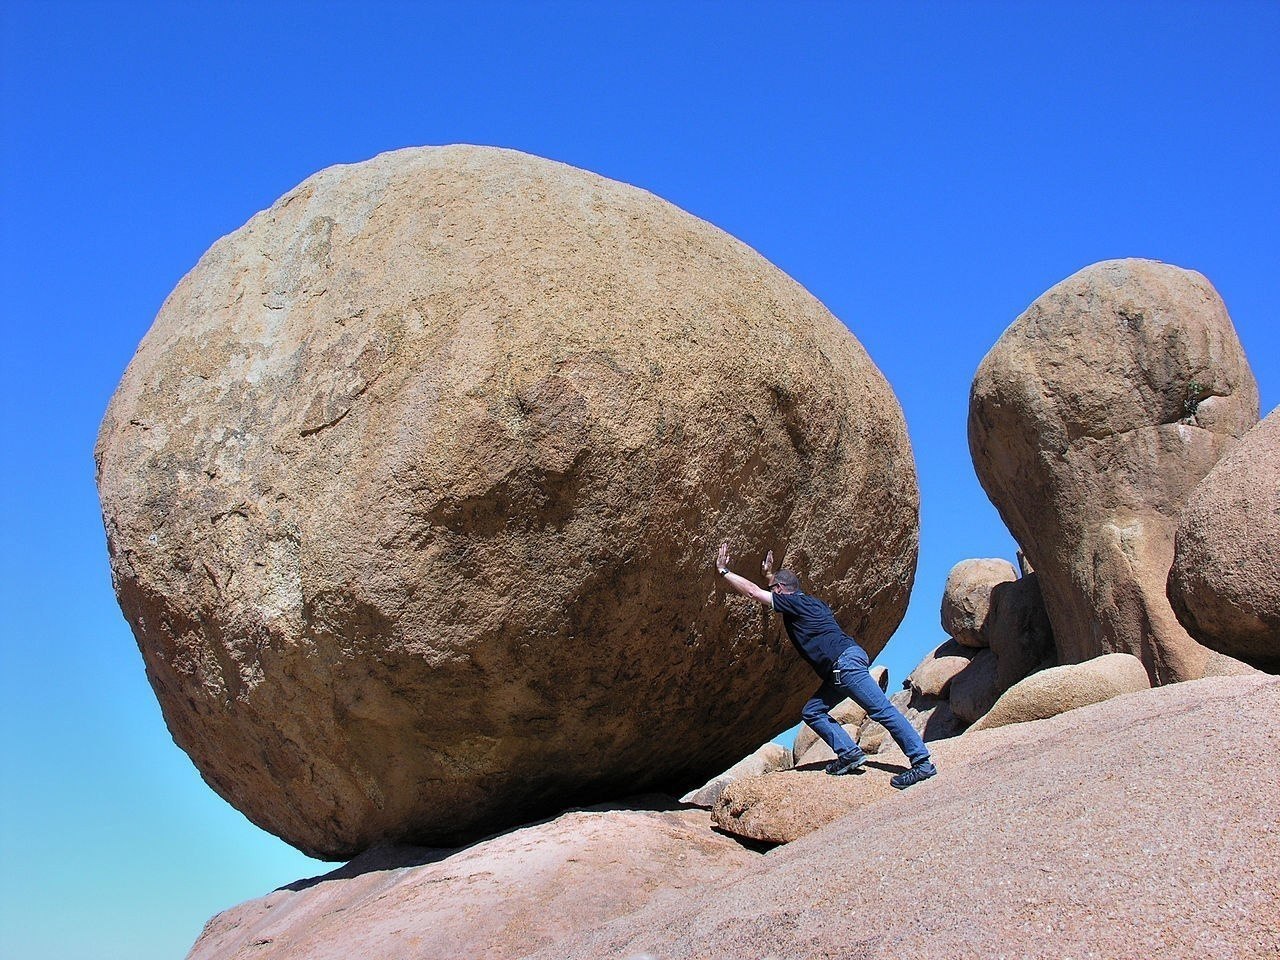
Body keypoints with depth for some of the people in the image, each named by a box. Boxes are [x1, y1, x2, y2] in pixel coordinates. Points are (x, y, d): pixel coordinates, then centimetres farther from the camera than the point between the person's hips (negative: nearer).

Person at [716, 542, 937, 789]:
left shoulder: (794, 602, -2)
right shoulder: (807, 602, 25)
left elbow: (753, 592, -3)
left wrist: (724, 571, 4)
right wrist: (769, 575, 48)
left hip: (846, 661, -10)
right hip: (840, 669, 10)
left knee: (882, 711, -13)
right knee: (812, 712, 12)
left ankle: (923, 762, -16)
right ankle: (849, 753, 1)